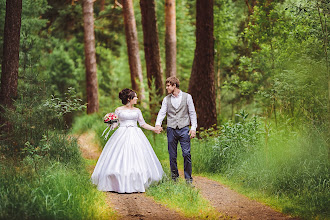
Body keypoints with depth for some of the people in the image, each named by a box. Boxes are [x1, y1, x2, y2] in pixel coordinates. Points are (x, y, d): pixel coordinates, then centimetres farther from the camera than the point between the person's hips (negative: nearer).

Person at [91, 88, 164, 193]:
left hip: (135, 136, 2)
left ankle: (137, 184, -2)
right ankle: (121, 185, -9)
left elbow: (143, 124, 16)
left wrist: (154, 128, 11)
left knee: (136, 159, -6)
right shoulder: (119, 110, 5)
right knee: (120, 159, -10)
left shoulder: (137, 111, 12)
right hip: (122, 136, -2)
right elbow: (115, 124, 7)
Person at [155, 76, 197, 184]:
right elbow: (162, 112, 2)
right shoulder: (166, 99, 11)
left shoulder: (187, 97, 5)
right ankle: (174, 177, 16)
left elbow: (192, 113, 4)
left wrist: (193, 128, -5)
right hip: (171, 129, 3)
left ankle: (188, 178, 1)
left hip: (184, 128, -2)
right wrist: (158, 124, -17)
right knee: (172, 155, 5)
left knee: (186, 154, -9)